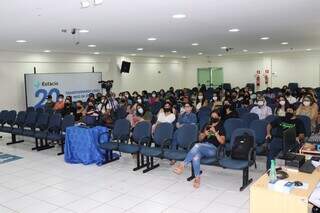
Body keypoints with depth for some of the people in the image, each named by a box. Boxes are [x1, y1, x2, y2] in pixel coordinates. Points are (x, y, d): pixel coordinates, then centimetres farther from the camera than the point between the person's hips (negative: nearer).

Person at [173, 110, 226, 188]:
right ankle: (197, 178, -25)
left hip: (212, 149, -3)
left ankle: (183, 164, -33)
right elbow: (200, 139, 23)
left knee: (197, 145, -36)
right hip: (201, 148, 4)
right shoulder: (207, 125, 22)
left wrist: (215, 132, -11)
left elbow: (222, 142, -1)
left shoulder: (221, 127, 10)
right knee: (195, 158, -34)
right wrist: (204, 134, 2)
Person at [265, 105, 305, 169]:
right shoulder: (280, 119, 28)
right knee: (271, 151, -29)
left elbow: (302, 135, 11)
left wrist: (298, 138, -13)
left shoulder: (298, 122, 20)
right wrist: (268, 133, 12)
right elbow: (269, 125, 31)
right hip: (277, 139, 2)